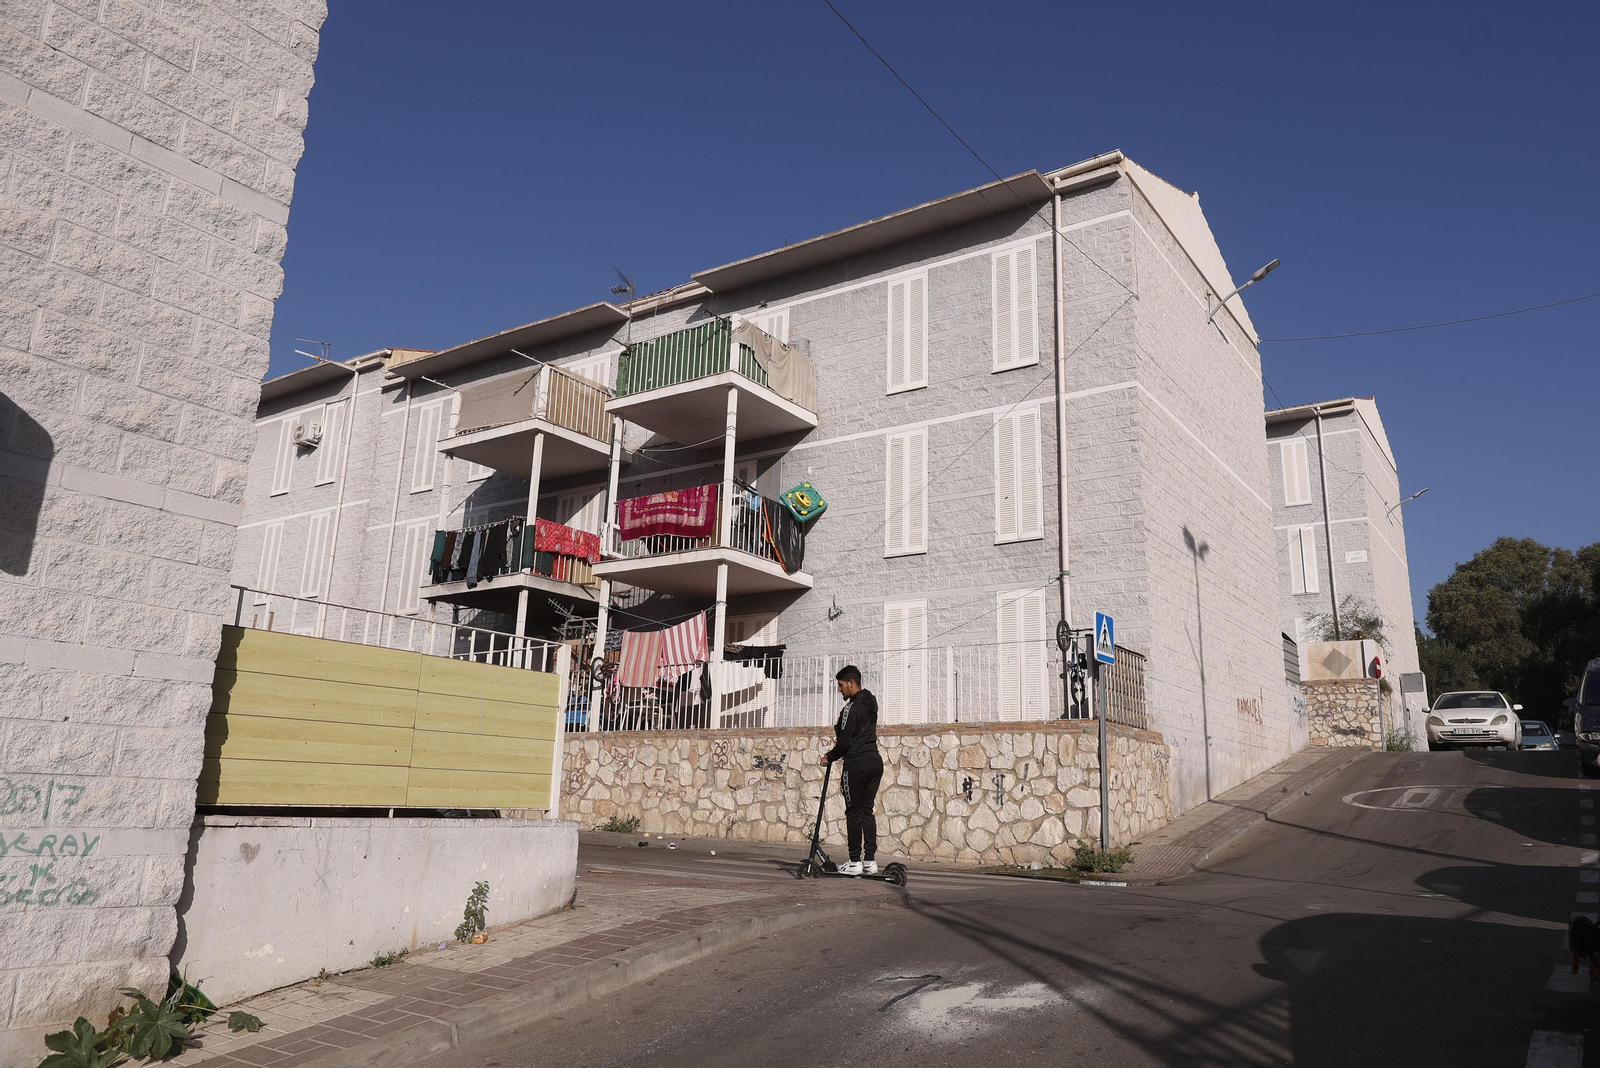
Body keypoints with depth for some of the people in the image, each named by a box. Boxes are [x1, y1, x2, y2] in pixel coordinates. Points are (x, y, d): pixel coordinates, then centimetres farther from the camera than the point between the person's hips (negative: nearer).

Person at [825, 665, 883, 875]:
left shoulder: (851, 708, -15)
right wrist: (840, 735, 14)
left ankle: (855, 862, 3)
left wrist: (830, 756, 2)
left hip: (857, 765, -8)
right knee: (867, 811, 12)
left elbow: (845, 741, -15)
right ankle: (870, 860, 11)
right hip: (875, 761, 8)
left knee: (854, 813, 0)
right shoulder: (870, 702, 13)